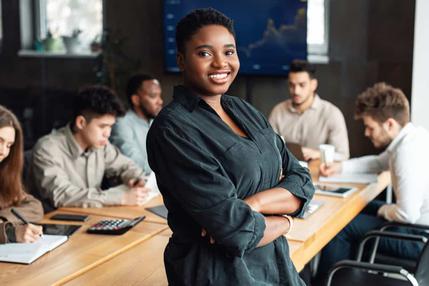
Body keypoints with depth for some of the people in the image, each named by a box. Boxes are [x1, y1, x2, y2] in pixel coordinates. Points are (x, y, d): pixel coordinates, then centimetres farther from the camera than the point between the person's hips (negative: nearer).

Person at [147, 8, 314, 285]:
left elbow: (302, 182, -2)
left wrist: (252, 203, -19)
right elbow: (236, 230, -25)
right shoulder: (173, 129, -20)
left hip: (273, 264, 7)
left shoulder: (245, 111, 4)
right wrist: (283, 221, -7)